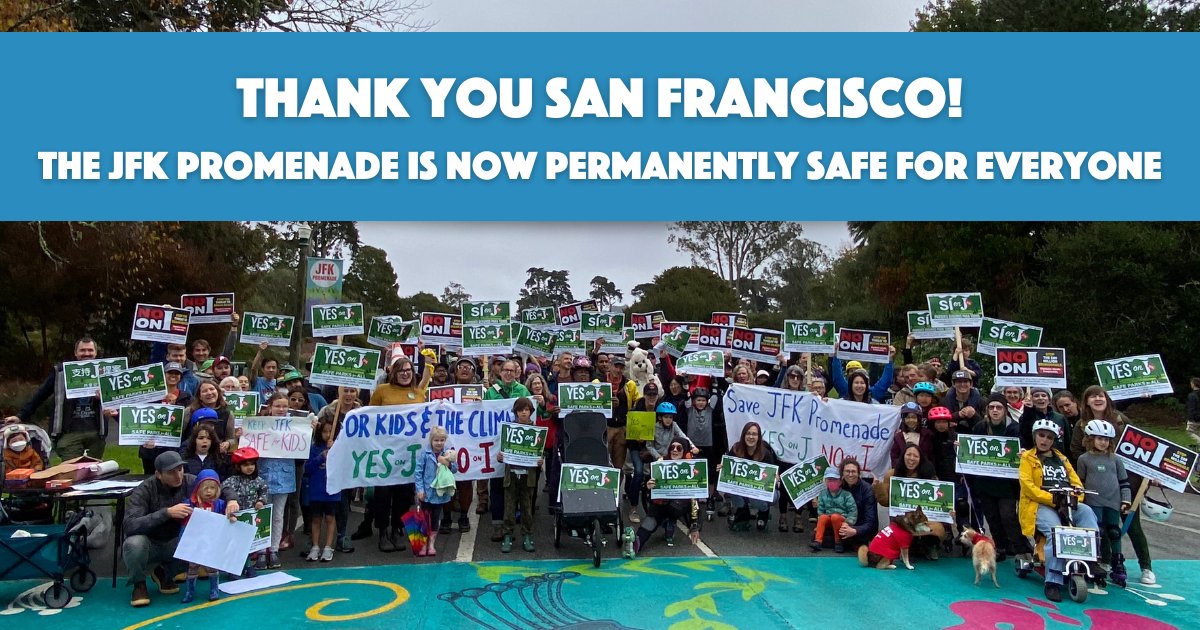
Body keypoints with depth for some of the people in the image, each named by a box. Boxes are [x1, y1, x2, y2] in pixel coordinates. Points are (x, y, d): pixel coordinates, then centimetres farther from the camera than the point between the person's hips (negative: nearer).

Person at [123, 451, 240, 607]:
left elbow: (222, 489, -1)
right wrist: (167, 512, -41)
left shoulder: (189, 482, -11)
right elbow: (130, 525, -33)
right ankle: (139, 584, -3)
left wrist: (232, 500, -24)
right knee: (134, 543, -35)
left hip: (174, 545, 3)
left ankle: (165, 574, 7)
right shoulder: (144, 490, -20)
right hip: (149, 546, -3)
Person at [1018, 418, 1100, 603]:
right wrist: (1051, 498, -20)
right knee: (1055, 531, -32)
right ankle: (1053, 582, -33)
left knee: (1086, 512, -28)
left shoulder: (1062, 459, 25)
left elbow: (1076, 482, 15)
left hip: (1066, 504, 5)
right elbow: (1027, 485, -6)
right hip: (1040, 505, -5)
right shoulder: (1028, 458, 9)